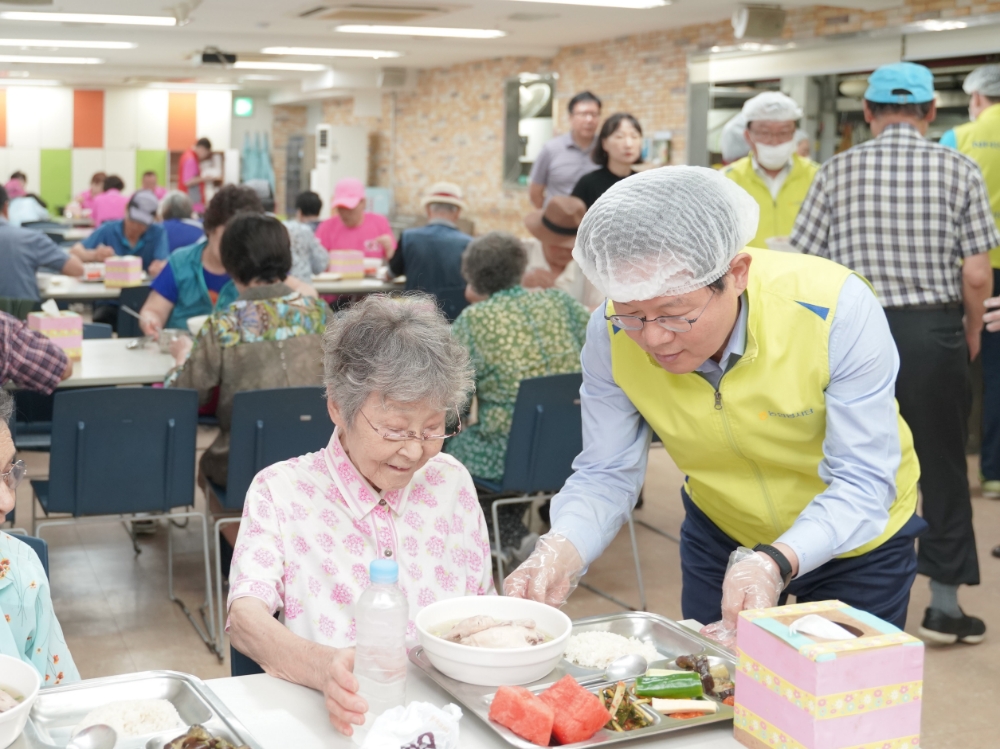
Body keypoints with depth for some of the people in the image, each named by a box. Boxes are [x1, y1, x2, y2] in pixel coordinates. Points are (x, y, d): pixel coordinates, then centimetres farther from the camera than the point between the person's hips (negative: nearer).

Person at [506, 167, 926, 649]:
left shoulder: (835, 308, -35)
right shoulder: (612, 334, -25)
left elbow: (862, 482, -32)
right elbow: (606, 475, -18)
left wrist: (776, 564, -50)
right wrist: (561, 550, -39)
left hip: (856, 540, -2)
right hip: (718, 535, 3)